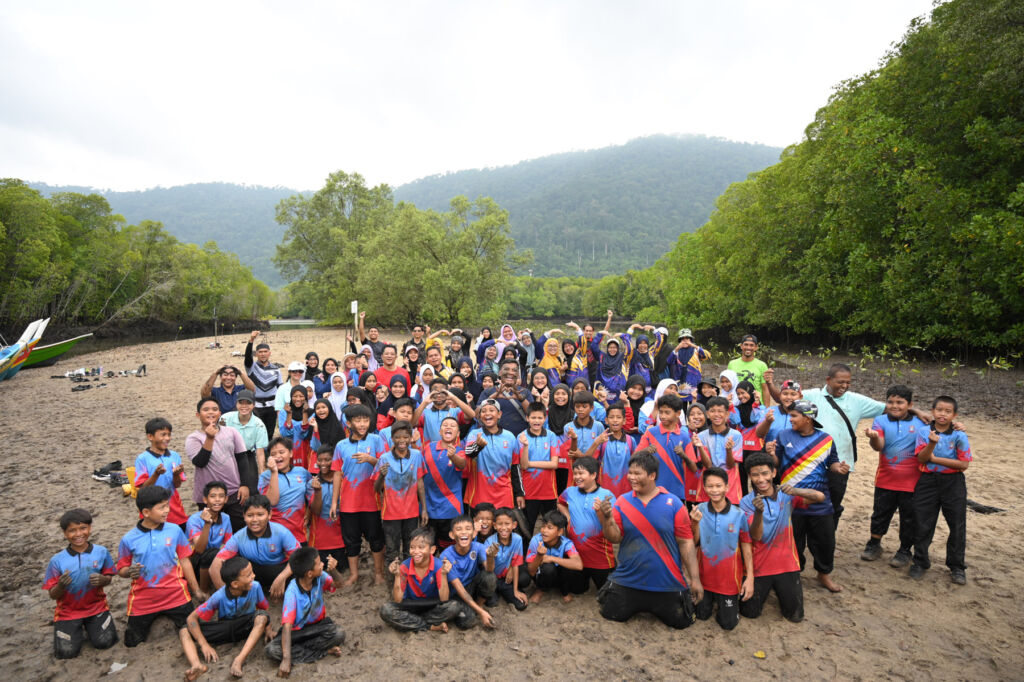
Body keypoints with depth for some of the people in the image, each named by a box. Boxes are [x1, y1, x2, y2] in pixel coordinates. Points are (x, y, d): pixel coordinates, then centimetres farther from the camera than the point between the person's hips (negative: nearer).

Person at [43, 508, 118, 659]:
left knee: (105, 642, -11)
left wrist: (102, 580, -23)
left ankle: (89, 625, 21)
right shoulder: (57, 560, -13)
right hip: (68, 611, 0)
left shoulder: (101, 552, -10)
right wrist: (61, 585, -30)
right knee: (67, 651, -11)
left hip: (96, 606, 0)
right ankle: (77, 628, 22)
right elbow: (53, 595, -8)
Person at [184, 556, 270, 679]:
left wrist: (267, 627, -16)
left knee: (261, 617, -36)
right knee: (185, 630, -20)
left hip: (246, 627, 0)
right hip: (224, 629, 0)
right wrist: (204, 645, -28)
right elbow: (191, 618, -20)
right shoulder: (219, 597, -22)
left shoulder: (255, 587, -18)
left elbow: (265, 609, -2)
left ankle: (239, 660, -43)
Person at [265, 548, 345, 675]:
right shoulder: (292, 592, -28)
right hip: (297, 630, -1)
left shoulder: (320, 577, -17)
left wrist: (332, 570, -28)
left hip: (317, 624, 2)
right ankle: (324, 651, -22)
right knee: (271, 650, -29)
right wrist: (286, 659, -37)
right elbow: (287, 626, -30)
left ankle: (297, 648, -12)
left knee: (339, 634, -27)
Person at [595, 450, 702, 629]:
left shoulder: (673, 503, -8)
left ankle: (655, 607, 36)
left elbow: (685, 542, -5)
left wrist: (695, 578, -6)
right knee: (611, 614, 7)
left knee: (681, 621, 6)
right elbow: (615, 538, -5)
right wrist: (607, 518, -24)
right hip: (628, 580, 1)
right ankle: (637, 605, 37)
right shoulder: (622, 502, -4)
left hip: (667, 584, -1)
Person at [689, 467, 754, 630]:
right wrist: (696, 523, -25)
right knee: (702, 615, 13)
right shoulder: (699, 510, -10)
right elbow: (694, 542, -7)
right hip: (705, 574, 2)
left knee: (728, 623, 8)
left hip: (729, 577, -1)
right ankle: (712, 598, 43)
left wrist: (750, 577, -7)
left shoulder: (739, 514, -13)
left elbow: (746, 547, -5)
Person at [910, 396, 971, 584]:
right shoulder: (924, 433, -2)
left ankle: (956, 566, 24)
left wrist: (935, 459, -13)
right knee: (922, 524, 7)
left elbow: (964, 464, -10)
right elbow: (921, 458, -10)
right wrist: (932, 443, -27)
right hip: (928, 482, 1)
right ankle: (920, 562, 23)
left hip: (953, 483, -1)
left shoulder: (959, 436, -5)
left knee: (957, 526, 7)